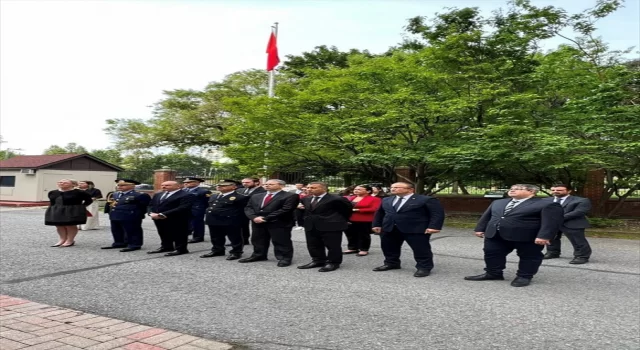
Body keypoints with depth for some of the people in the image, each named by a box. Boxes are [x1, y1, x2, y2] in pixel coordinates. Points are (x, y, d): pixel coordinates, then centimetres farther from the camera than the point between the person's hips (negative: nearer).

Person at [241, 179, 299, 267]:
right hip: (258, 223, 6)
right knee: (258, 240, 14)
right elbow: (248, 208, 10)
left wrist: (265, 218, -16)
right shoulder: (256, 196, 15)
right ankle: (258, 255, 30)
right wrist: (254, 217, -12)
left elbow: (285, 210, -16)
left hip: (279, 224, -6)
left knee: (281, 242, -2)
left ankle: (285, 259, 10)